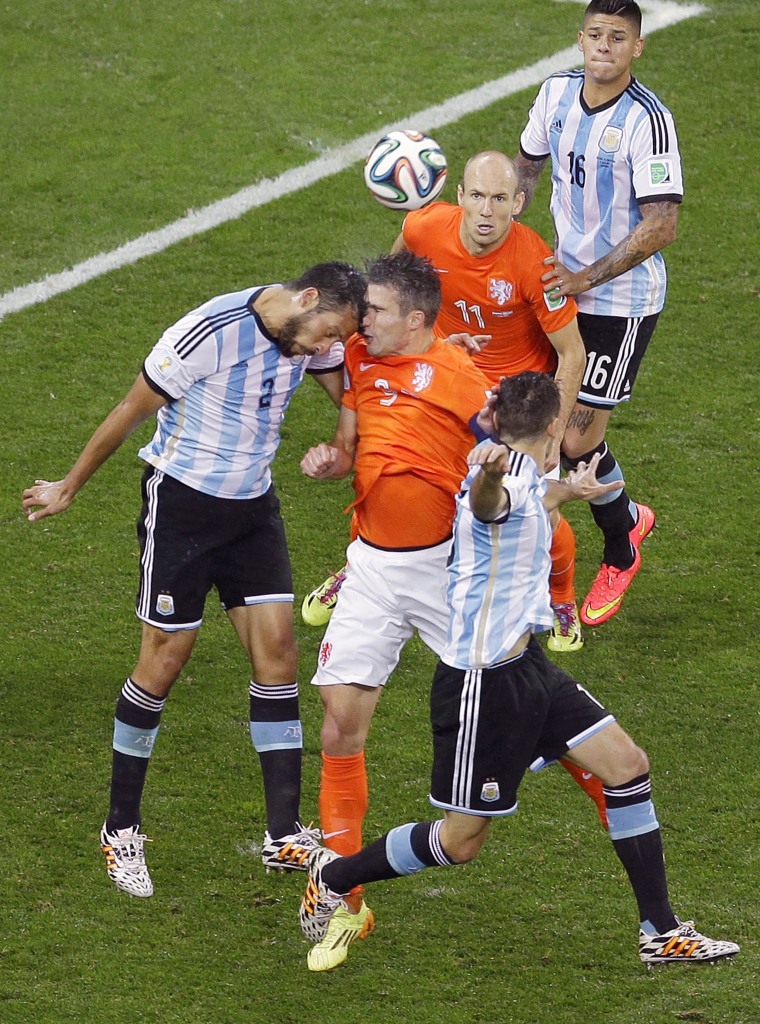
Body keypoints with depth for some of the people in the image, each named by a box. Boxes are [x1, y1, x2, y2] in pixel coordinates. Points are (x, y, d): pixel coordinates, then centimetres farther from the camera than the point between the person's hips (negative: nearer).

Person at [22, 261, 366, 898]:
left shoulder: (312, 332, -5)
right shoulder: (209, 333, -25)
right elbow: (130, 412, -13)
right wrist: (69, 489, -1)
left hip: (254, 505, 6)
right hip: (182, 504, -6)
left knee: (276, 644, -3)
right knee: (166, 658, -3)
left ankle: (285, 834, 0)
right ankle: (122, 831, 12)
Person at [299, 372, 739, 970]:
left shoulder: (527, 479, 9)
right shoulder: (506, 477, -22)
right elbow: (486, 503, -50)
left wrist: (568, 492, 57)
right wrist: (490, 473, -74)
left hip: (526, 666, 10)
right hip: (483, 680, -10)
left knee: (627, 765, 4)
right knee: (461, 841, 0)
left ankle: (662, 932, 10)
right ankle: (332, 875, 22)